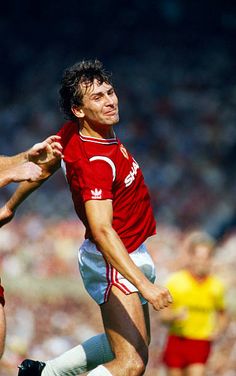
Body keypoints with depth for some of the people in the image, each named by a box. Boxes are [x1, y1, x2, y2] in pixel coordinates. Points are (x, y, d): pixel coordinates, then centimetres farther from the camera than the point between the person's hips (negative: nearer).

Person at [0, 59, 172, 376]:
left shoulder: (74, 132, -2)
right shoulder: (96, 162, -29)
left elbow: (43, 166, 15)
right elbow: (102, 231, -36)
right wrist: (144, 284, -42)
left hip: (132, 254, 10)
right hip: (113, 263, -10)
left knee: (137, 345, 23)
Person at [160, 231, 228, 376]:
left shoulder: (216, 285, 2)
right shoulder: (175, 281, -4)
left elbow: (222, 315, 17)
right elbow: (164, 315, -2)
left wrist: (218, 331, -2)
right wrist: (175, 316, -24)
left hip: (201, 343, 0)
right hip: (177, 341, 0)